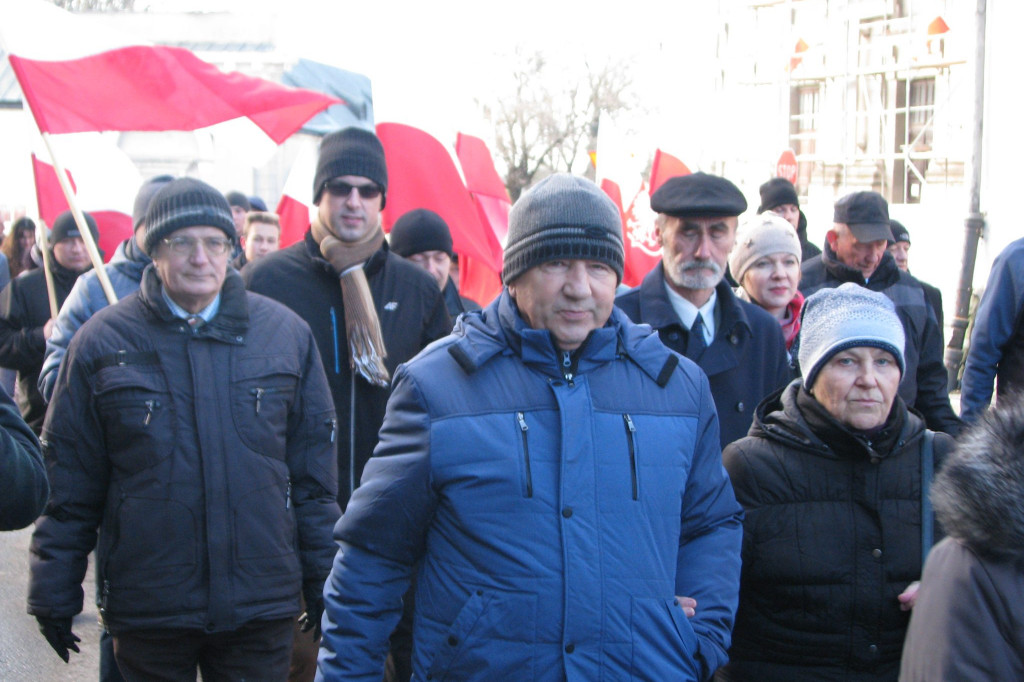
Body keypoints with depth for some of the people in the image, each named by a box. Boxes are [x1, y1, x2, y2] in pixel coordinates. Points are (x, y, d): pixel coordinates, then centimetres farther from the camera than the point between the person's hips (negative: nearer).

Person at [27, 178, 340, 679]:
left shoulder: (286, 332, 3)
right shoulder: (102, 340, -1)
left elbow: (314, 472, 8)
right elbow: (68, 483, 1)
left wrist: (321, 581, 8)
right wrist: (54, 596, 1)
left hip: (261, 608, 1)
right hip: (146, 610, -1)